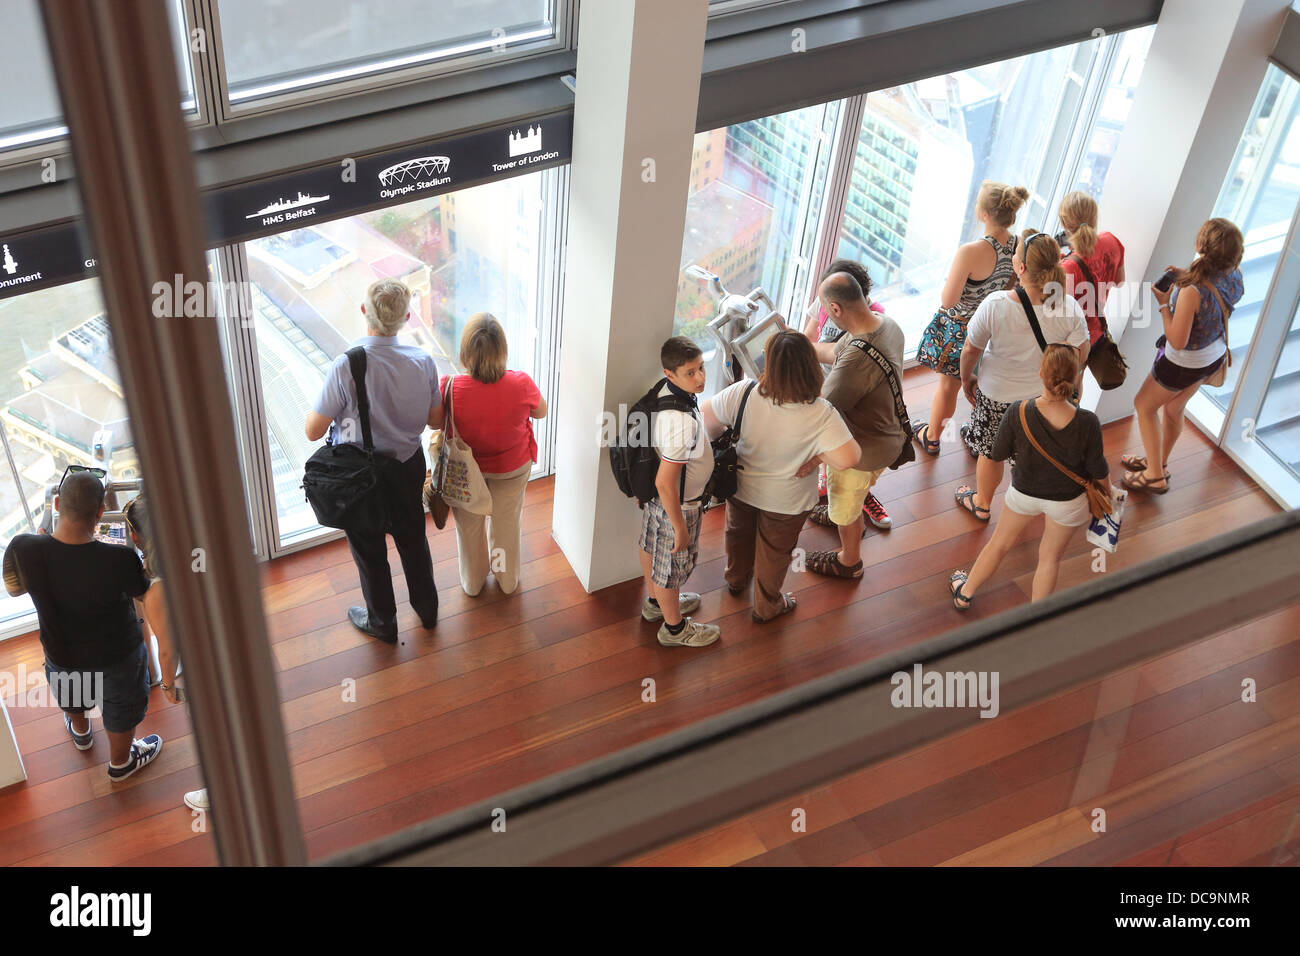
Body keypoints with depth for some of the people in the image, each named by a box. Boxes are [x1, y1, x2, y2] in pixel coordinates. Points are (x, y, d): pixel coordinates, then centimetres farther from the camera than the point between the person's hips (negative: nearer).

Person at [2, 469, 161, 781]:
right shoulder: (120, 560, -39)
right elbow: (141, 592, -16)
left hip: (61, 655, 4)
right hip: (117, 656, -3)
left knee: (71, 696, 38)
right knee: (121, 711, 29)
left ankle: (81, 733, 69)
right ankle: (121, 762, 55)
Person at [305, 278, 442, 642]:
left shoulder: (346, 366, -30)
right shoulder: (423, 362, -18)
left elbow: (314, 431, -22)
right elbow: (436, 420, -4)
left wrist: (321, 406, -2)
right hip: (409, 466, 4)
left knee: (369, 550, 19)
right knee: (412, 538, 27)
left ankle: (382, 623, 39)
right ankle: (427, 608, 47)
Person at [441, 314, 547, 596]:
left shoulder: (450, 388, -33)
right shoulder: (521, 384, -32)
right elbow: (541, 412, -9)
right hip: (512, 467, 0)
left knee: (469, 525, 27)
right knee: (506, 523, 27)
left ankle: (472, 582, 50)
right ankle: (508, 579, 50)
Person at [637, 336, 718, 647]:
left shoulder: (663, 390, -13)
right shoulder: (683, 422, -40)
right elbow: (666, 483, -34)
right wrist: (680, 527, -22)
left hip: (654, 494, 9)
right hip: (677, 503, -9)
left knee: (652, 545, 29)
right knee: (673, 563, 15)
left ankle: (656, 602, 56)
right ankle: (674, 627, 40)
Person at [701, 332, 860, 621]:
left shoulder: (743, 394, -29)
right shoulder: (820, 415, -35)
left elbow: (707, 418, -17)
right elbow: (847, 458, -39)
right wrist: (820, 455, -19)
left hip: (742, 488, 3)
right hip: (786, 501, -3)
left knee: (739, 534, 34)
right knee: (774, 553, 26)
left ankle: (736, 579, 63)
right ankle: (767, 606, 50)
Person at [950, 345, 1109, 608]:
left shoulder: (1018, 413, -32)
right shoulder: (1087, 423, -32)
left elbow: (998, 454, -15)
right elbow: (1098, 471, -17)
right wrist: (1103, 461, 7)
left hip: (1024, 493, 1)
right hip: (1067, 502, -1)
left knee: (999, 544, 27)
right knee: (1050, 557, 24)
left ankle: (964, 594, 49)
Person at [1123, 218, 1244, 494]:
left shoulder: (1192, 292, -39)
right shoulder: (1234, 274, -16)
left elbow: (1177, 341, -31)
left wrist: (1164, 304, -22)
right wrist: (1188, 277, -6)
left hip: (1184, 364, -7)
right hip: (1215, 355, 7)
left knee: (1144, 406, 18)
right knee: (1173, 409, 29)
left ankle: (1155, 476, 28)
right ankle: (1159, 462, 50)